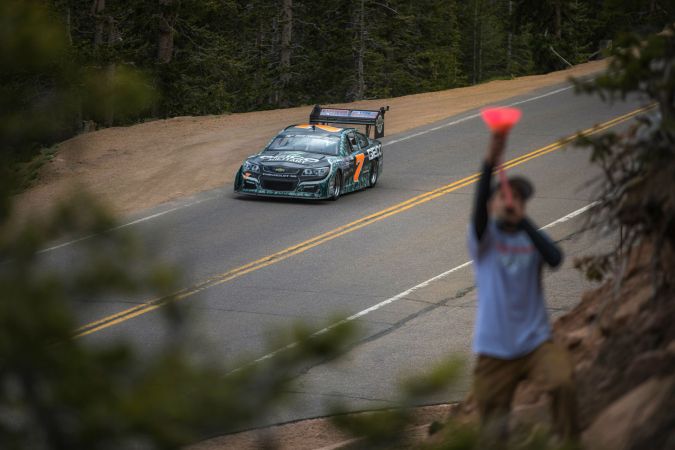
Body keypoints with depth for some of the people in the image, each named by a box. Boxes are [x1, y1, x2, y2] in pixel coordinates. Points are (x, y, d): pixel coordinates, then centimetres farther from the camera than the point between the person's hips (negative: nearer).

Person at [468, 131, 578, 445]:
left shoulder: (532, 238, 5)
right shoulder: (485, 237, 0)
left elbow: (555, 259, -17)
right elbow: (478, 212, -23)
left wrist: (523, 221, -31)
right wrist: (490, 163, -39)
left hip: (535, 342, 1)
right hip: (494, 349, -1)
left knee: (563, 383, -28)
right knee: (493, 433, 1)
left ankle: (568, 443, -12)